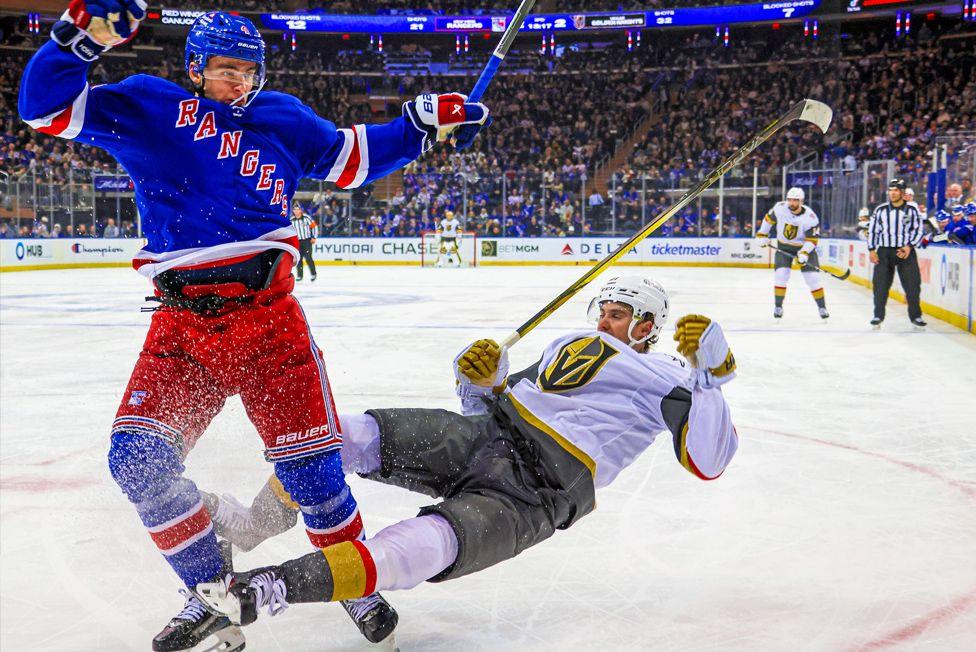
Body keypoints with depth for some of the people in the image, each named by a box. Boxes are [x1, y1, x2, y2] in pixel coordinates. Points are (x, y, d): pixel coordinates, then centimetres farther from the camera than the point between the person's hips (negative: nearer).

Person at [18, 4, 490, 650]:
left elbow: (351, 158, 23)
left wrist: (426, 121, 16)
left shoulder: (281, 117, 13)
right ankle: (212, 596, 8)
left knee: (307, 463, -5)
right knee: (137, 456, -10)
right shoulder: (147, 107, 8)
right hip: (179, 323, 1)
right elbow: (47, 106, 2)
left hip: (267, 317, 0)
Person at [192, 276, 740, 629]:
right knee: (352, 435, -17)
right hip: (483, 433, 7)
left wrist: (707, 373, -16)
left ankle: (273, 587, -50)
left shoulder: (663, 378, 11)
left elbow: (707, 461, -5)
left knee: (432, 544, -35)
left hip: (537, 490, -6)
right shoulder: (567, 345, 29)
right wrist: (480, 381, 6)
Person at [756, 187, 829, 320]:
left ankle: (822, 307, 8)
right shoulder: (779, 208, -17)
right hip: (783, 246, 2)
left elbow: (812, 239, -19)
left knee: (813, 277, -6)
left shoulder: (810, 217, -24)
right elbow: (769, 219, 3)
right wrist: (762, 235, 5)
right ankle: (778, 306, 2)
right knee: (781, 274, -12)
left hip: (805, 247, -1)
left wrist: (804, 253, -32)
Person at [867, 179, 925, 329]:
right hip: (884, 252, 1)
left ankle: (916, 316, 9)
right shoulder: (880, 210, 4)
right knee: (880, 285, -2)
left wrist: (909, 247, -9)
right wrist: (872, 250, 0)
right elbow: (872, 230, 7)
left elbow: (919, 230, 3)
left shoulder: (911, 210, 1)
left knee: (912, 285, -3)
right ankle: (878, 316, 9)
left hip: (906, 251, -1)